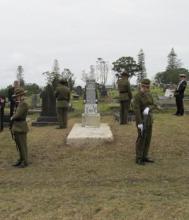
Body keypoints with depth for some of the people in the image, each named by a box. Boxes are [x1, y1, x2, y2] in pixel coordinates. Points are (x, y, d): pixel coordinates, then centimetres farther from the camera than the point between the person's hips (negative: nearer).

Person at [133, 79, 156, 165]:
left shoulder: (149, 95, 9)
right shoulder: (137, 96, -17)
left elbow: (153, 106, 2)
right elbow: (136, 110, -22)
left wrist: (148, 109, -21)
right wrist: (140, 123, -26)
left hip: (149, 119, 8)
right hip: (141, 119, -8)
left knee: (147, 138, 12)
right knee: (141, 139, -3)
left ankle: (144, 157, 23)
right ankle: (138, 159, 9)